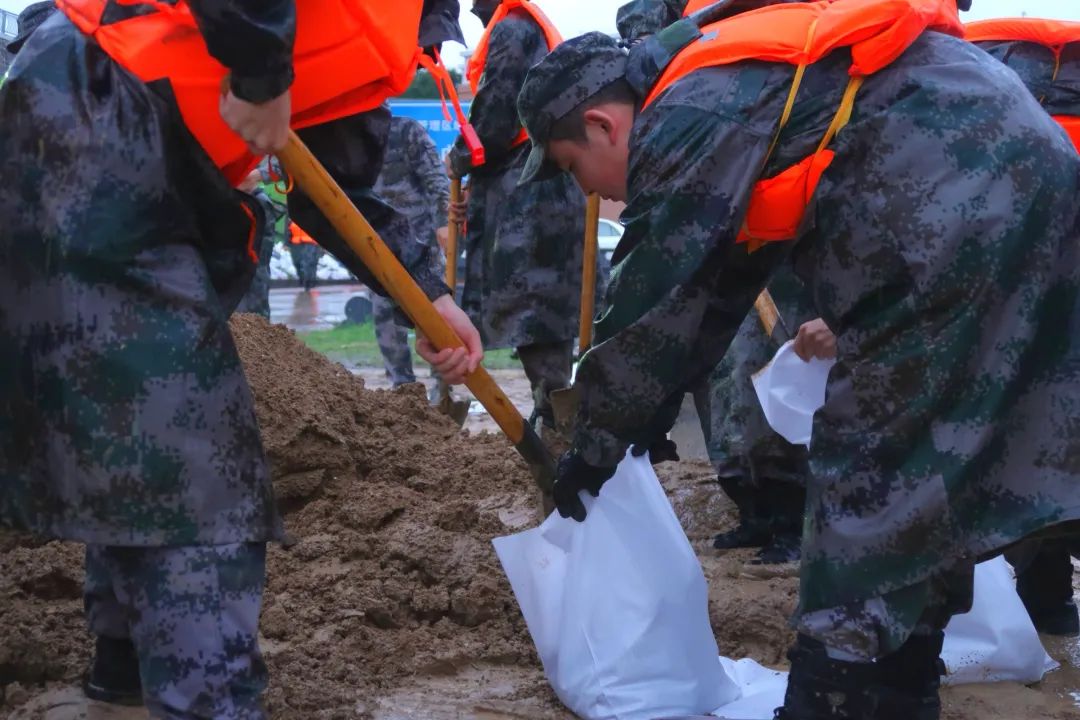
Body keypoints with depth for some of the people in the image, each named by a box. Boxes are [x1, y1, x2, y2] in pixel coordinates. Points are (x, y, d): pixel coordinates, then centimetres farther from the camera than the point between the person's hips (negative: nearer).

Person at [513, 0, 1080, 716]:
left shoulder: (684, 120, -8)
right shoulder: (718, 92, 22)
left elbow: (652, 305, -6)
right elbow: (712, 287, 27)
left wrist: (594, 446, 6)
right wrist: (643, 421, 28)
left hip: (959, 210, -10)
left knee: (869, 475, -5)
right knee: (922, 479, 14)